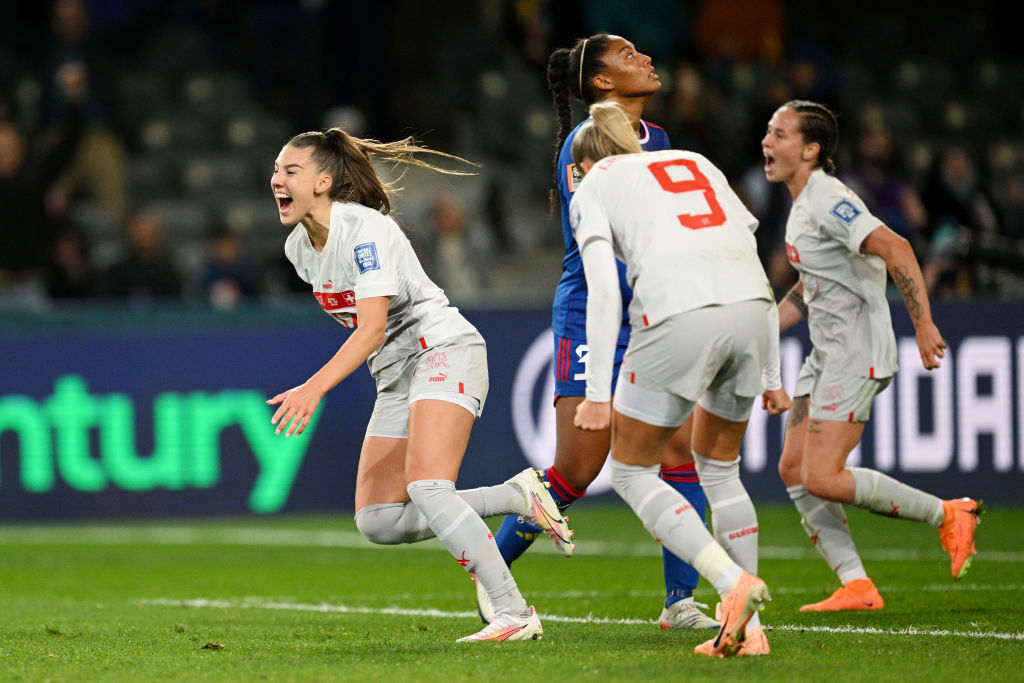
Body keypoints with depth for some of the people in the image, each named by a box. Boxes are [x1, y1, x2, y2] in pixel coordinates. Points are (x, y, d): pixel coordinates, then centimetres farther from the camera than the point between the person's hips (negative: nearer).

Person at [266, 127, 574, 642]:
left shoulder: (365, 230, -19)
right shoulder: (299, 248, 7)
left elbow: (372, 329, -28)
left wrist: (314, 389, -37)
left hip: (445, 349, -9)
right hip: (395, 375, 9)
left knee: (427, 488, -28)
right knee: (378, 522, -2)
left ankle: (515, 614, -26)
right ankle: (516, 497, 8)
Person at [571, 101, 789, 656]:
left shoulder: (594, 185, 17)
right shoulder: (696, 163, 31)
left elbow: (603, 293, 2)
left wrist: (598, 394, 0)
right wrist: (770, 376, 26)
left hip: (680, 318, -5)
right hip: (752, 312, 5)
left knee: (632, 470, 12)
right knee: (718, 466, 23)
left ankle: (733, 580, -8)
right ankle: (749, 628, 18)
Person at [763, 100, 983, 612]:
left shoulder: (827, 201, -17)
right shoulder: (803, 205, 15)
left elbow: (895, 249, -28)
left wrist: (923, 325, -33)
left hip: (858, 355, -10)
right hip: (826, 356, 10)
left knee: (822, 478, -14)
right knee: (794, 470, 4)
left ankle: (946, 515, -1)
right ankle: (856, 587, 4)